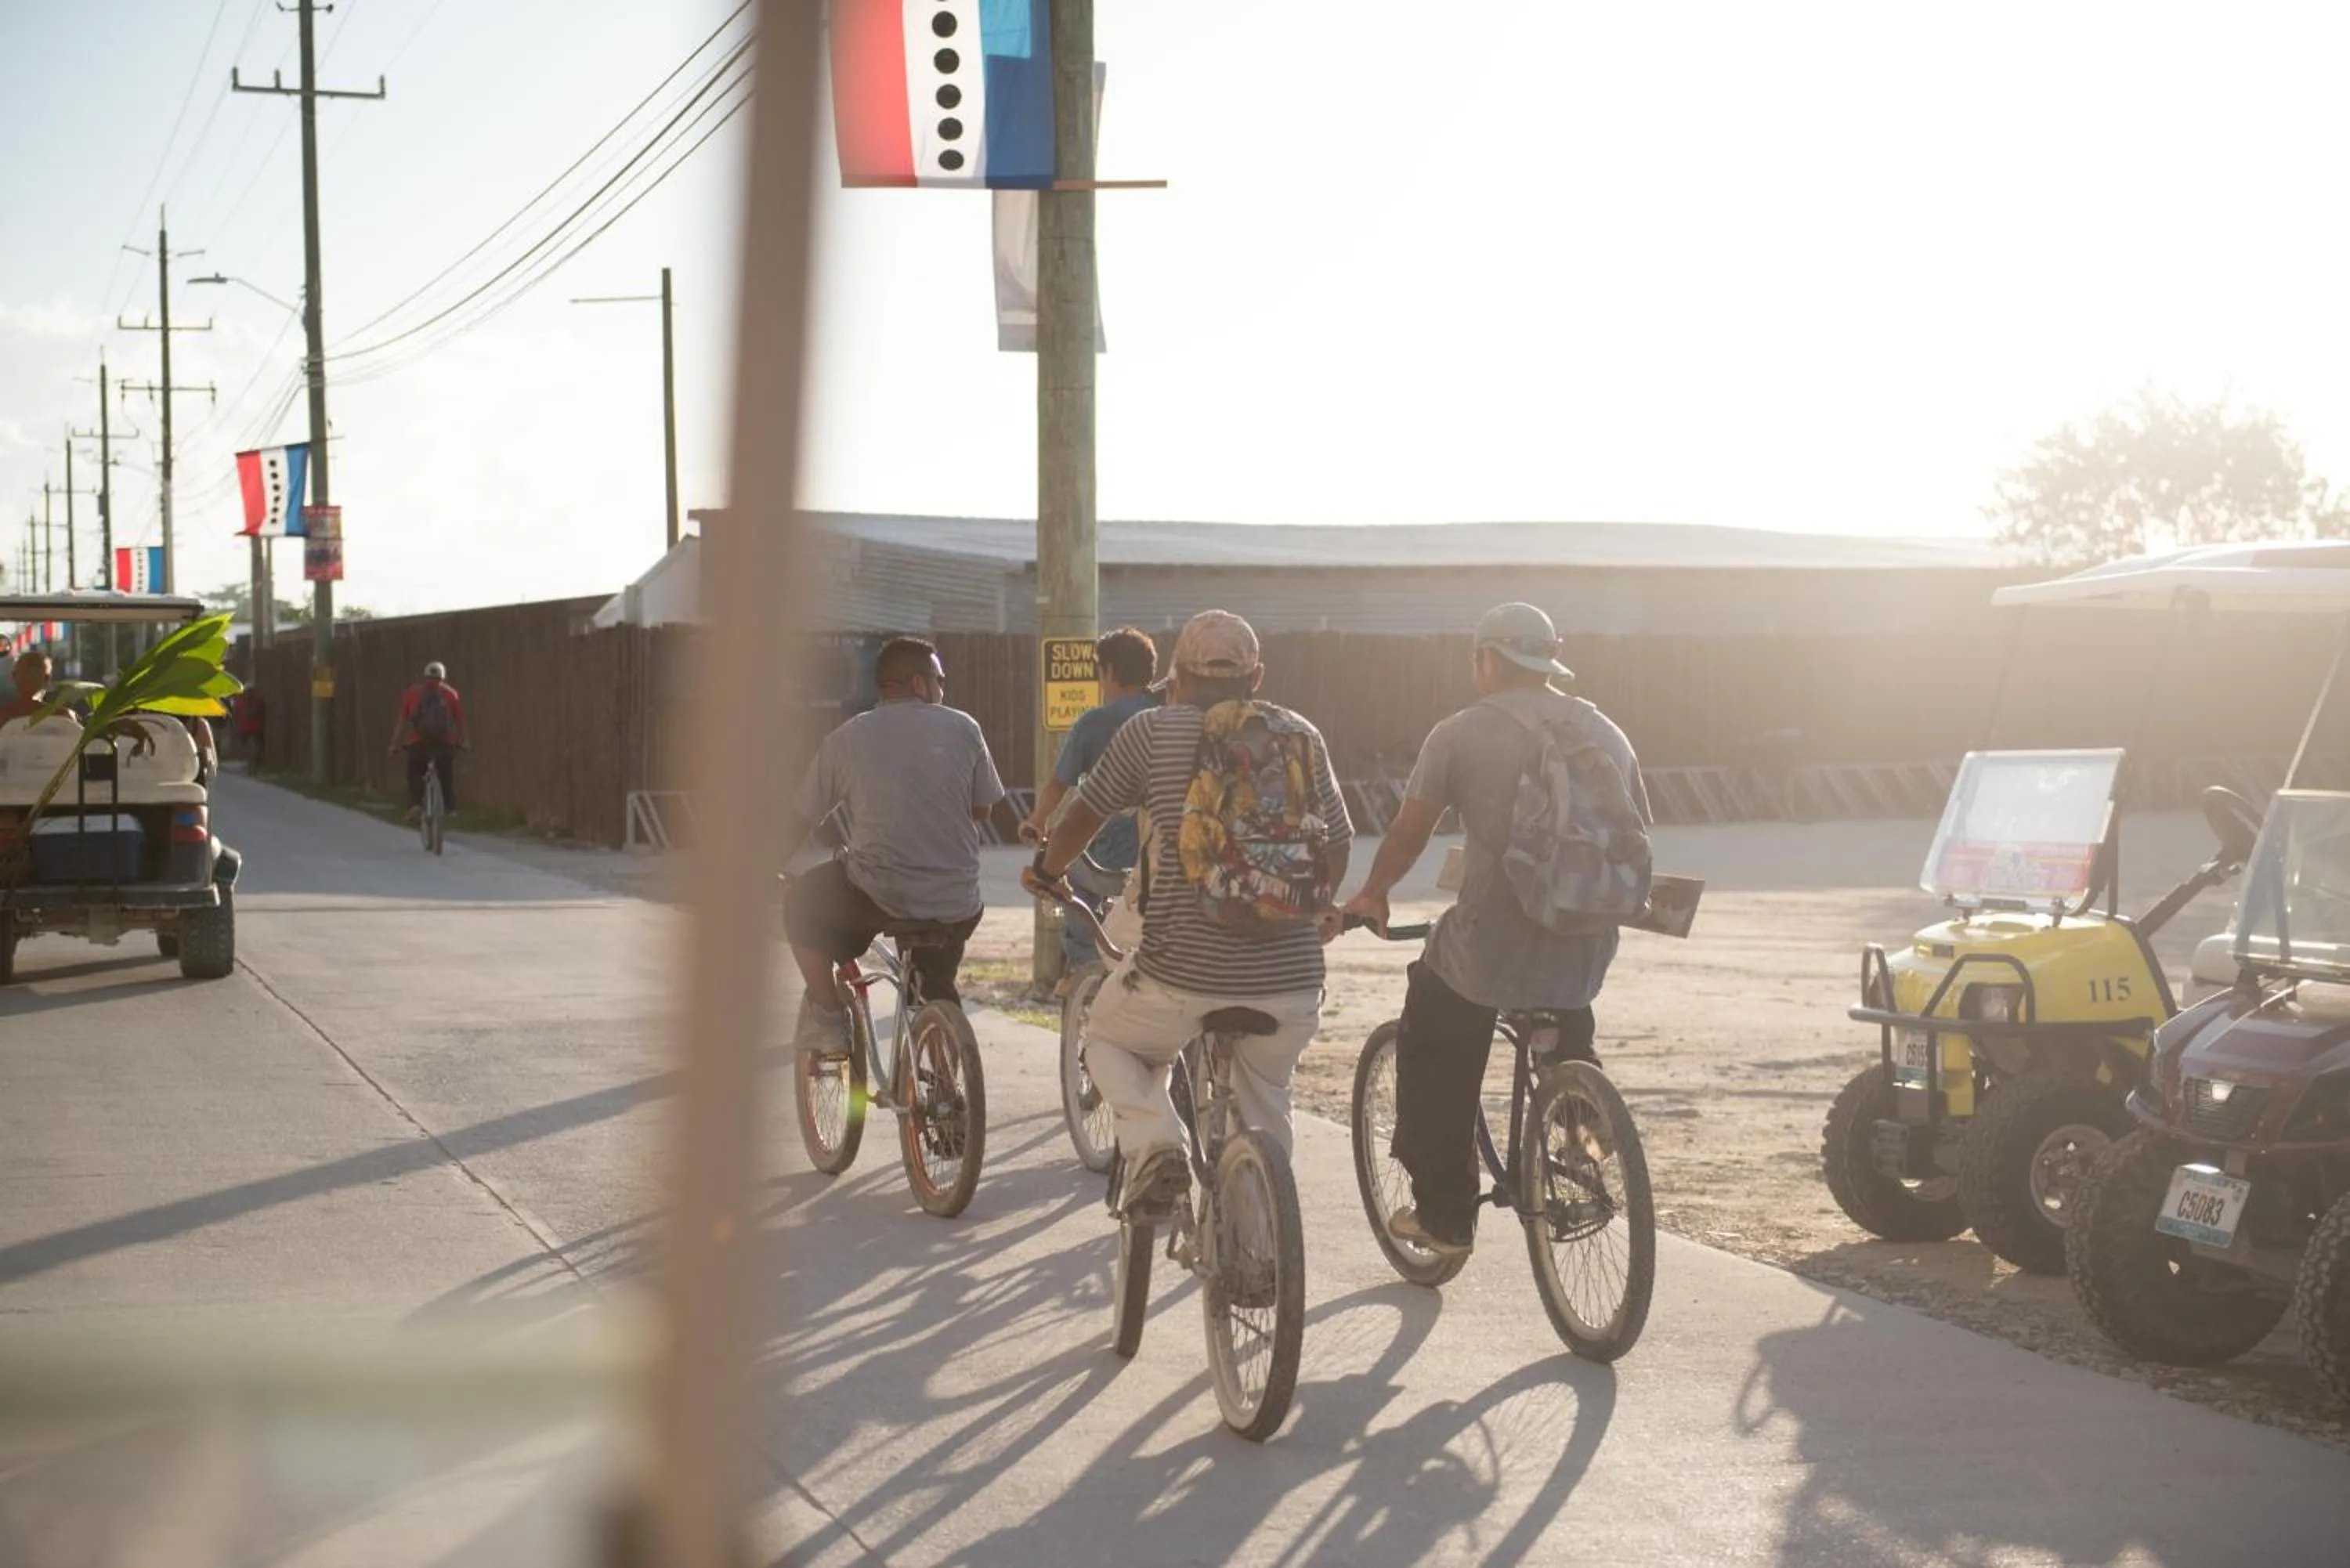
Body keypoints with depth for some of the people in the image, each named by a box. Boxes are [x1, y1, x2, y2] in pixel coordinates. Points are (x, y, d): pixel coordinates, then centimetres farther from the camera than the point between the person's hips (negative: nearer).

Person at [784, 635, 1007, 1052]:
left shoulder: (846, 739, 3)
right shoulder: (963, 729, 3)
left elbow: (803, 820, 10)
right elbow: (982, 810, 11)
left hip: (877, 896, -2)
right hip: (957, 907, 3)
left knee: (801, 901, 25)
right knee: (937, 988, 29)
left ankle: (829, 1016, 17)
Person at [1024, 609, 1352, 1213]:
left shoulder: (1152, 732, -1)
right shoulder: (1302, 737, 8)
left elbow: (1084, 815, 7)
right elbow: (1337, 844, 15)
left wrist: (1047, 870, 28)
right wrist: (1323, 908, 36)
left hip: (1183, 971, -3)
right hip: (1289, 980, 3)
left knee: (1110, 1040, 25)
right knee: (1263, 1111, 25)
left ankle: (1152, 1140, 0)